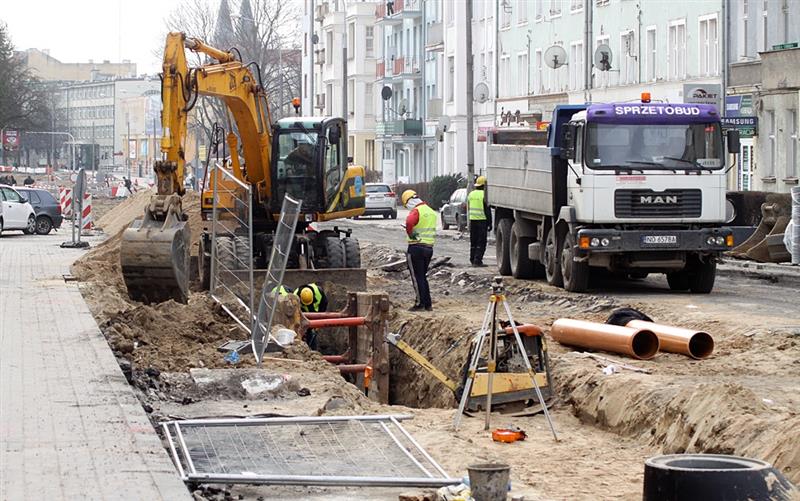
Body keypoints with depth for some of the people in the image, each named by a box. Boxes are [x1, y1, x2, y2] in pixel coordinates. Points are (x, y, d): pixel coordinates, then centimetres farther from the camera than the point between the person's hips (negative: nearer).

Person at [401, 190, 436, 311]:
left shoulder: (416, 211, -13)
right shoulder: (431, 212, 15)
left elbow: (409, 222, -33)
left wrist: (410, 234, -19)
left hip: (416, 247, -8)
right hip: (429, 248, 8)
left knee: (417, 277, -1)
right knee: (423, 276, 17)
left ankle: (420, 304, -1)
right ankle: (428, 304, 17)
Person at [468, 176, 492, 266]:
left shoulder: (471, 194, 10)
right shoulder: (484, 194, -11)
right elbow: (487, 210, -11)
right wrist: (490, 224, -7)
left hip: (472, 220, 6)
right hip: (482, 220, -6)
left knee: (473, 242, 13)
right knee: (481, 242, -4)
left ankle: (472, 260, 16)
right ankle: (477, 261, -9)